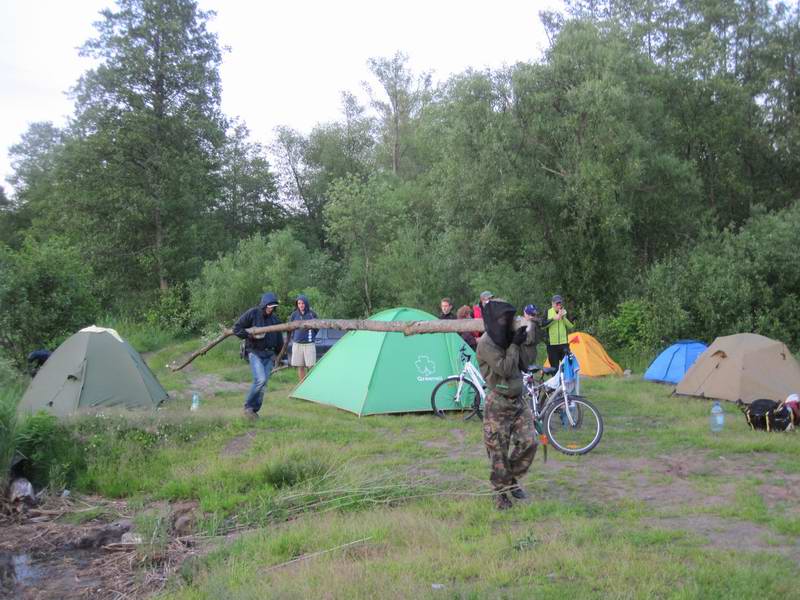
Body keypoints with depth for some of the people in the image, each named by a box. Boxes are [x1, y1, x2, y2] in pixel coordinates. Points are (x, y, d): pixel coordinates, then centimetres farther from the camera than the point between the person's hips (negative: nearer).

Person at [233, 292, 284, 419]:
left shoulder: (275, 318, 8)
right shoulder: (252, 313, -8)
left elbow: (279, 339, 17)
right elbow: (236, 329, -7)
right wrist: (251, 335, -19)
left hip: (269, 354, 5)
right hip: (254, 353, -5)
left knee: (263, 384, 2)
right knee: (260, 379, -21)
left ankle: (254, 410, 14)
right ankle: (248, 406, -5)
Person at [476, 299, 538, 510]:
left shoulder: (507, 339, 6)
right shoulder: (486, 344, -15)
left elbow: (525, 364, 8)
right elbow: (504, 369, -22)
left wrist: (522, 342, -4)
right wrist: (515, 344, -17)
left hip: (518, 401, 7)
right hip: (498, 405, -6)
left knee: (528, 443, 0)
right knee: (498, 451, 1)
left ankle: (512, 479, 21)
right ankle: (501, 492, 17)